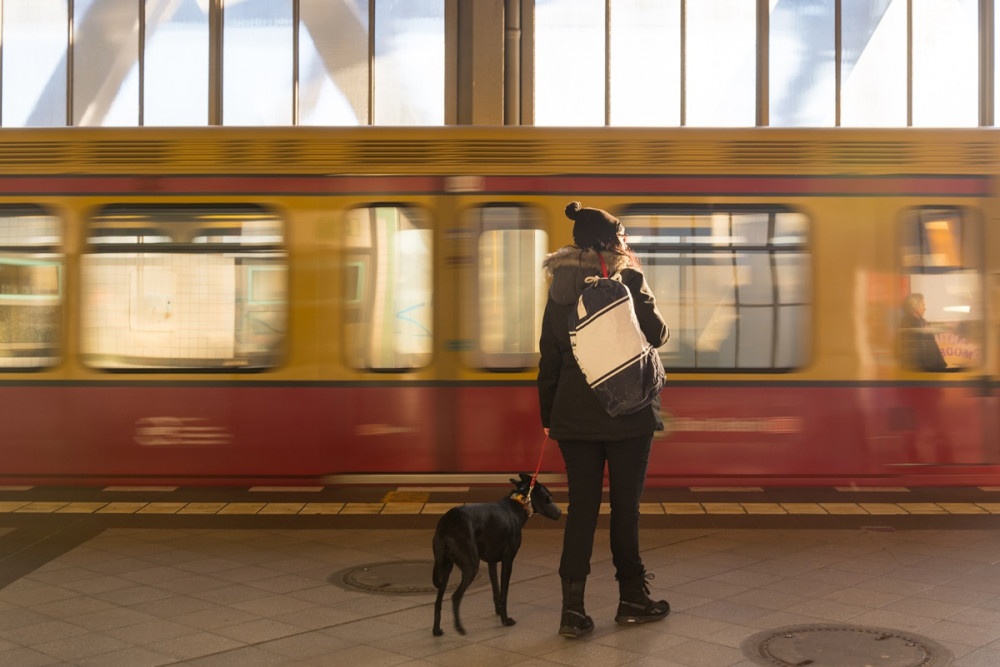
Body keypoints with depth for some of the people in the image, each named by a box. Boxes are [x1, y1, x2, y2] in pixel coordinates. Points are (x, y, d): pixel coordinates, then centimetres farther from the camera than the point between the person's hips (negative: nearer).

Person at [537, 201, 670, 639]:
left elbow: (549, 357, 7)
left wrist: (548, 415, 13)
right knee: (625, 506, 7)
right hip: (627, 410, -3)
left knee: (581, 508, 6)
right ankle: (632, 599, 19)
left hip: (574, 414, 3)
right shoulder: (628, 280, -7)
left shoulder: (560, 290, 5)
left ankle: (573, 608, 2)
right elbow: (658, 335, 0)